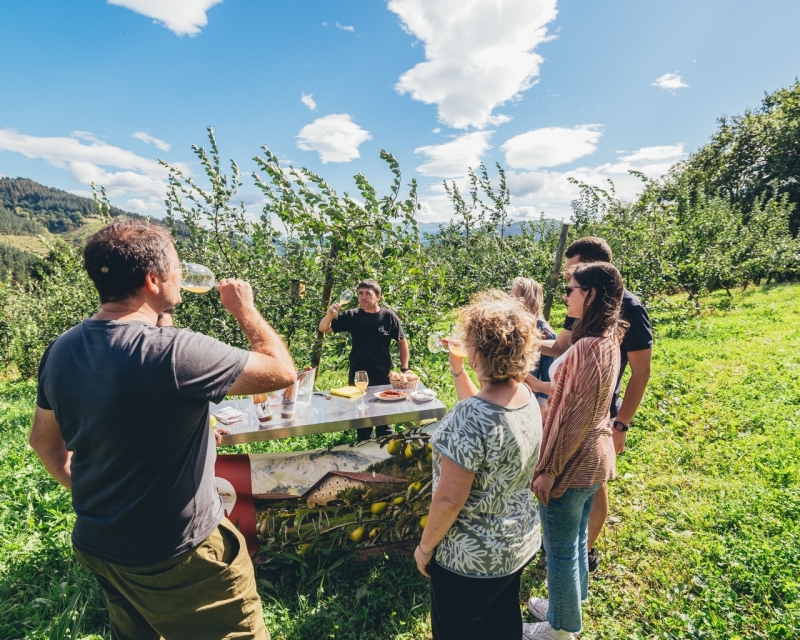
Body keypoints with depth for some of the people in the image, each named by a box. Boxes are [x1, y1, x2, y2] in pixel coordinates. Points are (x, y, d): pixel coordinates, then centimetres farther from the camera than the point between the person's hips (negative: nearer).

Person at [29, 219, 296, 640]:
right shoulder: (175, 353, -30)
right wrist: (244, 309, -7)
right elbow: (281, 371, -19)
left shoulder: (61, 350, -5)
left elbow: (44, 441, 9)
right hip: (177, 556, -7)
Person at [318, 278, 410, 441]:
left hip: (382, 376, -2)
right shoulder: (352, 316, -4)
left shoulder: (389, 316, -8)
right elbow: (323, 329, -6)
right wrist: (330, 314, -27)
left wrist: (404, 369, -3)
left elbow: (402, 342, 1)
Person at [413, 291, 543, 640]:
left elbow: (450, 499, -27)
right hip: (519, 544, 7)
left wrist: (424, 547, -11)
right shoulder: (526, 396, -9)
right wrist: (457, 372, 8)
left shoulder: (468, 417, -34)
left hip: (470, 559, -7)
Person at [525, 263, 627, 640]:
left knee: (560, 552, 11)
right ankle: (569, 607, 47)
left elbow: (576, 419, -24)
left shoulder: (588, 347, -27)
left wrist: (549, 470, -17)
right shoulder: (608, 341, 3)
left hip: (572, 465, -9)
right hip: (593, 458, 9)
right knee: (576, 541, 26)